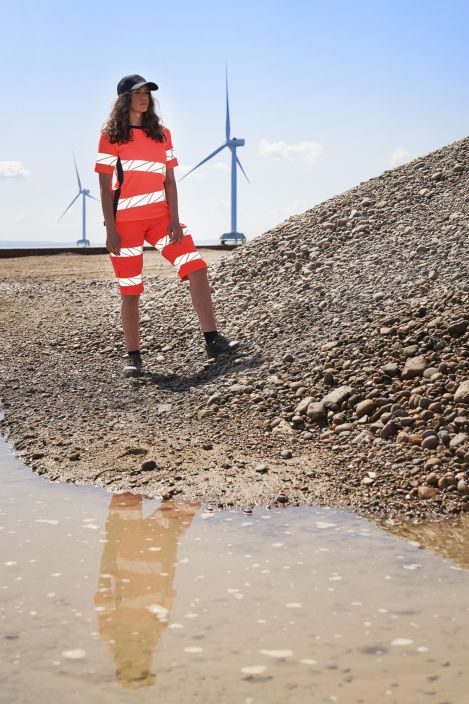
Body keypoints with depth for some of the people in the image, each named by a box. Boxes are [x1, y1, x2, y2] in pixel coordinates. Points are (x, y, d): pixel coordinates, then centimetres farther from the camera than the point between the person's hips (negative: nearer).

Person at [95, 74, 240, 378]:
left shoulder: (161, 133, 10)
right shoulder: (111, 136, 0)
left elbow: (169, 180, 7)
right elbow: (105, 186, -3)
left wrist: (174, 219, -4)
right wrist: (110, 229, -10)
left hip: (160, 215, 4)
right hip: (125, 220, -3)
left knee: (196, 269, -10)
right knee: (130, 289, 0)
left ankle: (213, 340, -9)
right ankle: (133, 357, 8)